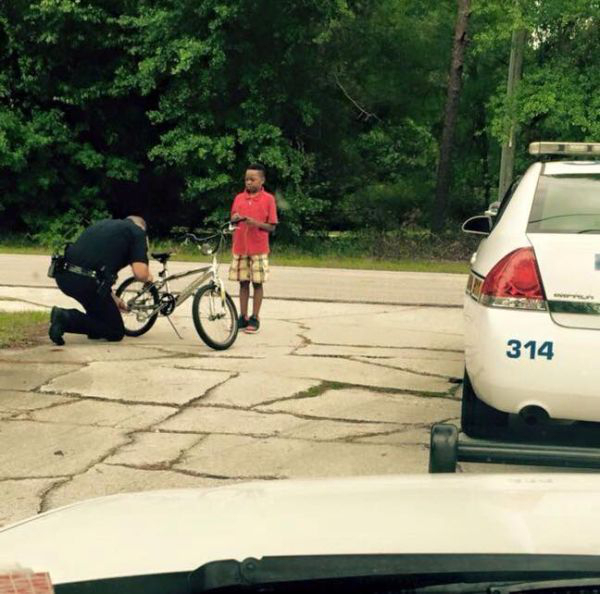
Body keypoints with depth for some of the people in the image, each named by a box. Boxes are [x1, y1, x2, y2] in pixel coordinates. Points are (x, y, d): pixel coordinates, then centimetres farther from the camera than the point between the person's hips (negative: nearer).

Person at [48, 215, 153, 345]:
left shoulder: (104, 223, 28)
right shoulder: (138, 231, 8)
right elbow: (140, 273, -6)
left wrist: (113, 299, 40)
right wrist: (148, 278, 18)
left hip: (62, 276, 7)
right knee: (116, 332, 8)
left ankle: (94, 330, 26)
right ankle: (67, 318, -9)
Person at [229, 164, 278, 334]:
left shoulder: (268, 199, -3)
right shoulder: (239, 198, 9)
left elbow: (272, 226, -3)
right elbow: (232, 221, 16)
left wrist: (257, 223, -19)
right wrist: (235, 219, -7)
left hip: (258, 249, -3)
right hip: (240, 248, 3)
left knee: (257, 283, 1)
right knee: (243, 283, 7)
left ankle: (255, 318, 8)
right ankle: (243, 317, 13)